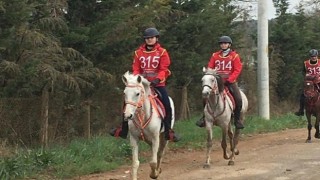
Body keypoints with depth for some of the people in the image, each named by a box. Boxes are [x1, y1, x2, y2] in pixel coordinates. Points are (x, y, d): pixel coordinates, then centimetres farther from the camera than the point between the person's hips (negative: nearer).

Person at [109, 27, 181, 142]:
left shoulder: (162, 52, -2)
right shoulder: (139, 52, 5)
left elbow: (164, 70, -8)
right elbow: (136, 69, 4)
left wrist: (157, 79, -25)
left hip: (157, 84, -2)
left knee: (167, 105, -15)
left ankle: (168, 131, -1)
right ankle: (123, 130, 9)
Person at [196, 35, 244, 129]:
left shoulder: (234, 56, 0)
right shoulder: (215, 55, 7)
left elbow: (237, 70, -6)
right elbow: (210, 68, 8)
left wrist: (229, 79, -17)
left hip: (230, 81, -2)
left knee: (238, 99, -17)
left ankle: (237, 119, 2)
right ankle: (205, 117, 3)